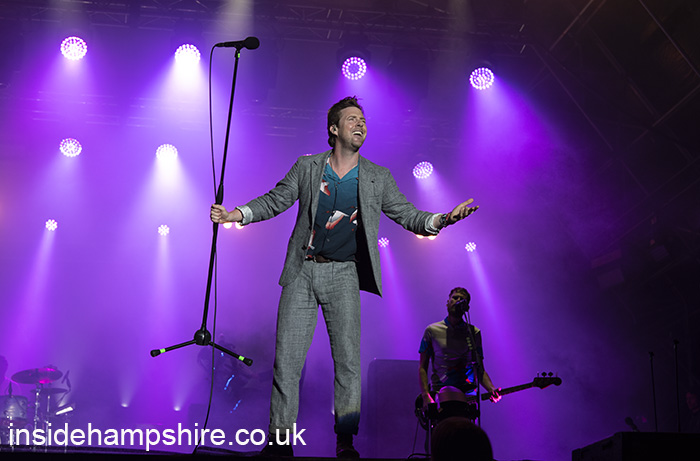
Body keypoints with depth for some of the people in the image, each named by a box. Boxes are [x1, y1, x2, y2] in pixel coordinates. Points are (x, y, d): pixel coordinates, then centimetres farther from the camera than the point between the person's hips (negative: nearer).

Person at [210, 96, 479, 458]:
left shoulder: (378, 178, 8)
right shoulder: (307, 167, 7)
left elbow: (407, 215, 7)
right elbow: (275, 200, 12)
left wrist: (444, 219, -10)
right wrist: (237, 214, -3)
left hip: (343, 275, 0)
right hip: (302, 270, 0)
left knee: (348, 358, -8)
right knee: (287, 359, -2)